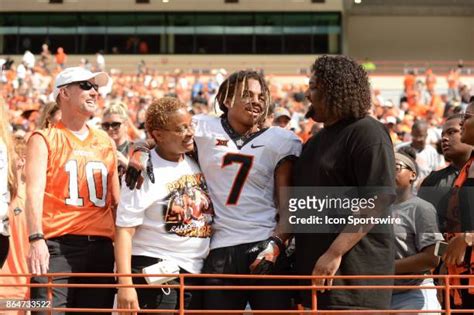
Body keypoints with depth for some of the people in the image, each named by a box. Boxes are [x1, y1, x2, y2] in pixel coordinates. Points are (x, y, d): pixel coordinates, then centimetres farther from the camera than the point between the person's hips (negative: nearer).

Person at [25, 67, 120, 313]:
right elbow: (35, 191, -12)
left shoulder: (106, 142, 19)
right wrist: (36, 239, -26)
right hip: (57, 245, -5)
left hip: (101, 246, 5)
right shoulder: (44, 139, 3)